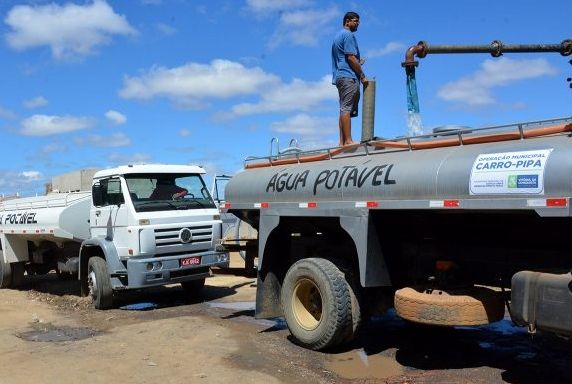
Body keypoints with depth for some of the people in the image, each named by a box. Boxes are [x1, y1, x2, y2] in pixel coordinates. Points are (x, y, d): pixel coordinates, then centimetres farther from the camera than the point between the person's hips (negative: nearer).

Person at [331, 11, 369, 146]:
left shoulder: (337, 36, 26)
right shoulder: (348, 35, -4)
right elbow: (351, 57, -13)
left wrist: (358, 63, 22)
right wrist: (363, 76, -10)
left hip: (339, 76, 10)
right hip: (348, 76, -10)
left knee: (344, 109, 6)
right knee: (347, 109, -15)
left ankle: (342, 141, 2)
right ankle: (348, 140, -19)